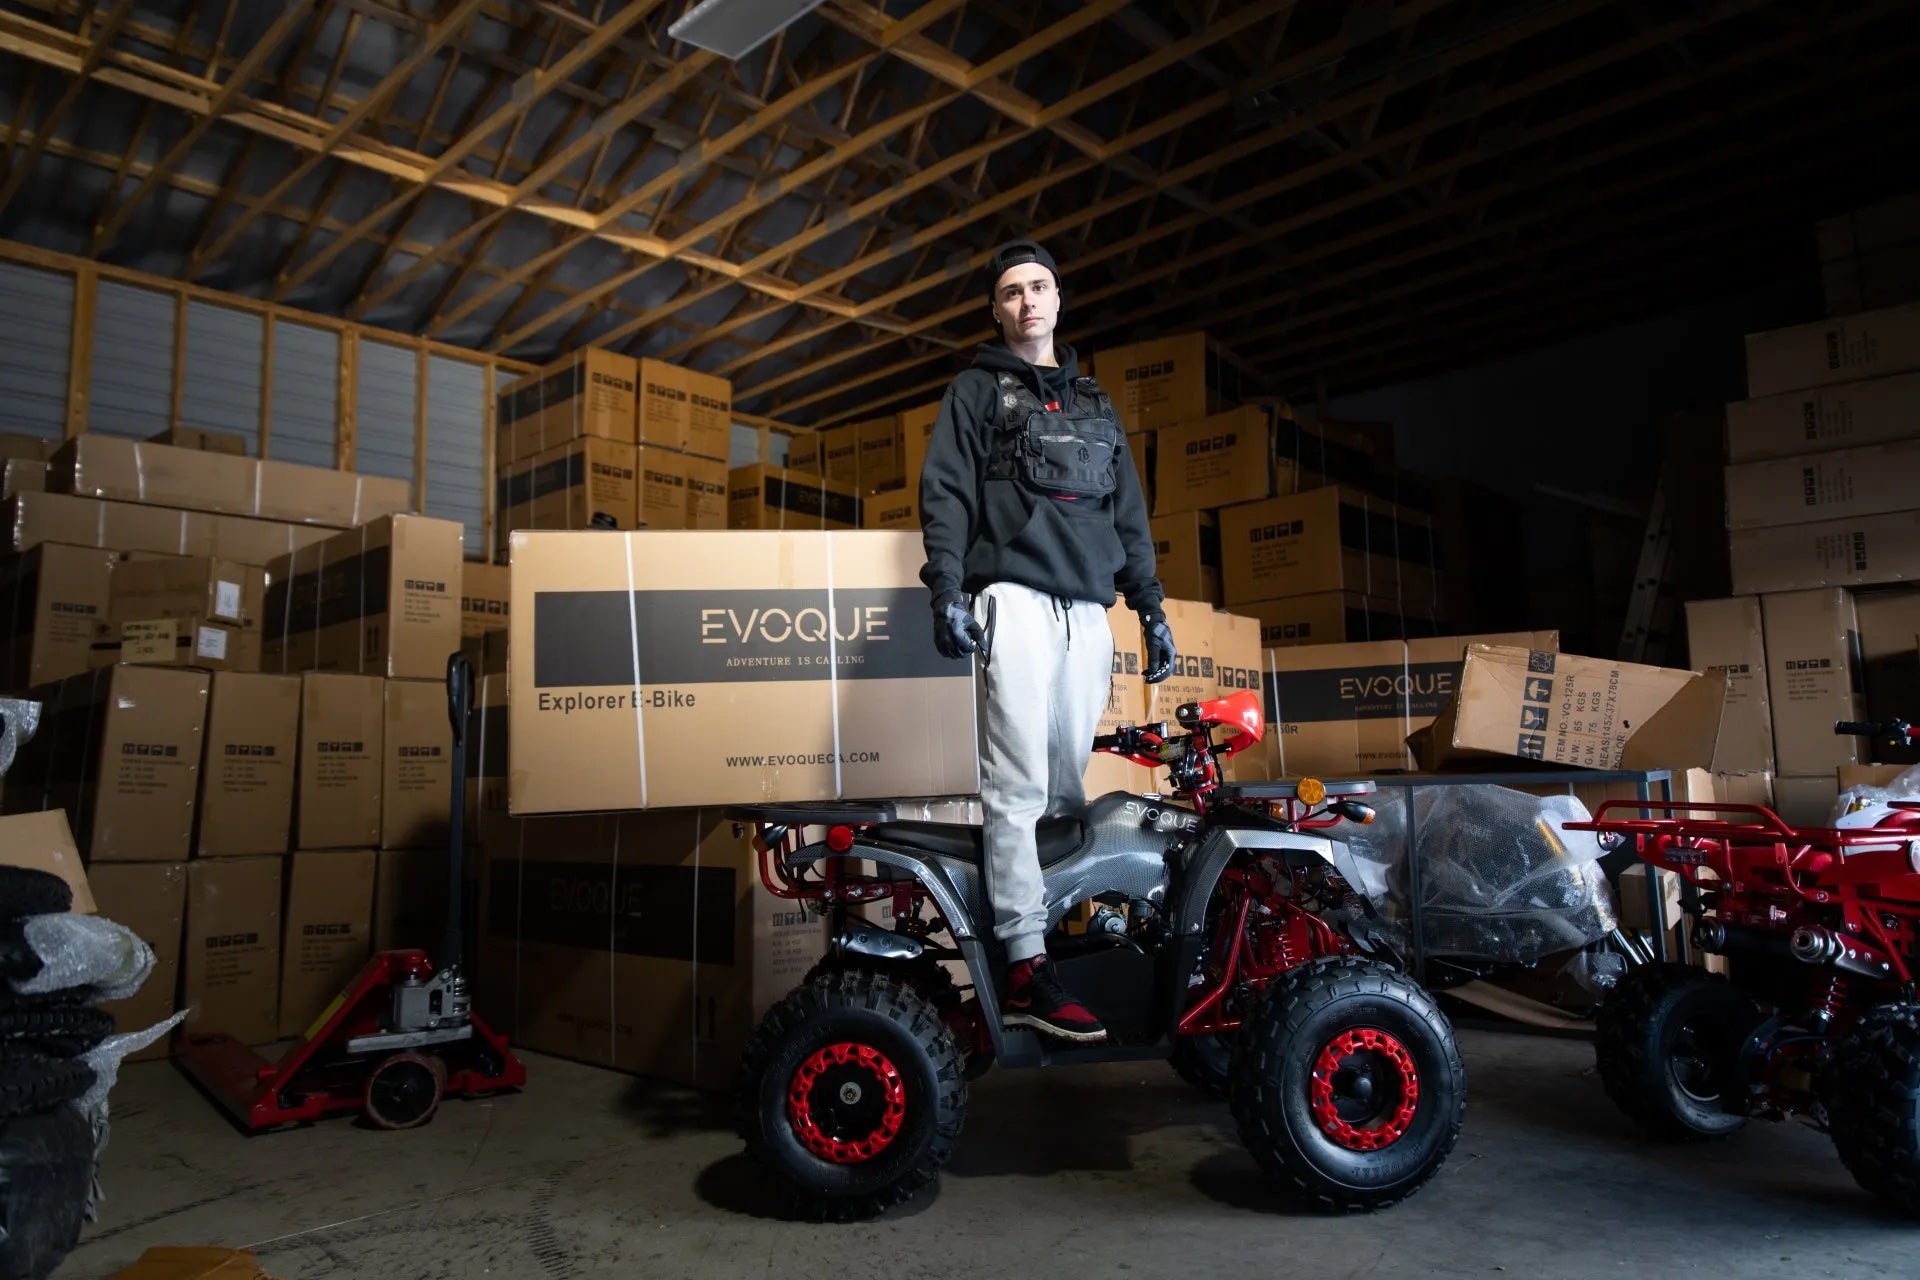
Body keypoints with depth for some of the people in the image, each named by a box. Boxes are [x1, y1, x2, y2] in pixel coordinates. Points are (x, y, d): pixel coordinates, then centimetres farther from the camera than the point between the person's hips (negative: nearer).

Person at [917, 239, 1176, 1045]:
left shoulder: (1093, 400, 27)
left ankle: (1075, 935, 7)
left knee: (1069, 781, 2)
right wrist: (947, 591, -13)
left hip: (1088, 609, 5)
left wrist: (1151, 607, 17)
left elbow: (1129, 512, 25)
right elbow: (944, 491, 1)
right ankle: (1026, 969, -14)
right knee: (1018, 782, -12)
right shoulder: (978, 389, 13)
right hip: (1015, 599, -5)